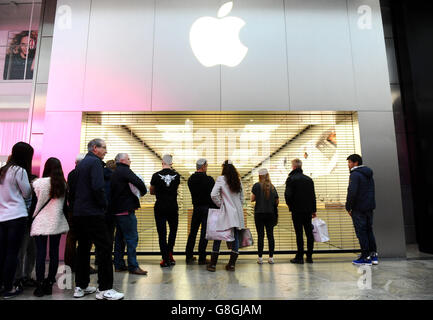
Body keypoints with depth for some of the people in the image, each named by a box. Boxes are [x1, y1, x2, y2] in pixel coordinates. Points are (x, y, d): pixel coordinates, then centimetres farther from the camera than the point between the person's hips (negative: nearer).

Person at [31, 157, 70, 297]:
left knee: (40, 253, 3)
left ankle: (40, 285, 6)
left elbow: (36, 202, 0)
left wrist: (33, 216, 13)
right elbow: (64, 204, 5)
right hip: (57, 222, 2)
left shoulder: (38, 182, -6)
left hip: (41, 222, -2)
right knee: (54, 253, 8)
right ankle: (49, 284, 14)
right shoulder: (63, 184, 1)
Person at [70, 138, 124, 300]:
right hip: (93, 213, -9)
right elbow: (98, 187, -22)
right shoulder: (95, 162, -10)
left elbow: (73, 188, 20)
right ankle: (105, 289, -1)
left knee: (83, 248, 15)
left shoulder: (81, 163, 17)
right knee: (104, 248, -5)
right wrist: (104, 205, -9)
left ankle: (80, 286, 24)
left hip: (78, 213, 10)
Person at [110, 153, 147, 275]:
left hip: (117, 210, 10)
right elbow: (138, 182, -24)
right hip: (126, 210, -10)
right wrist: (143, 192, -5)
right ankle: (133, 266, -3)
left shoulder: (115, 173, 18)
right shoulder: (125, 170, -11)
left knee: (119, 237, 14)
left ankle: (118, 264, 21)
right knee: (132, 237, -6)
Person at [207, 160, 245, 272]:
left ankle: (213, 264, 10)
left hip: (226, 212, -4)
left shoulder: (221, 179, -7)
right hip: (238, 213, 4)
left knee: (218, 237, 5)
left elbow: (213, 195, -16)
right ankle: (232, 264, 13)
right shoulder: (238, 180, 8)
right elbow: (242, 197, 11)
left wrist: (220, 204, -2)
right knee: (235, 238, 8)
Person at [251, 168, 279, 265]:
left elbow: (252, 199, -6)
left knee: (260, 235, 2)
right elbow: (277, 201, 4)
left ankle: (260, 258, 7)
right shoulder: (272, 187, 3)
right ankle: (271, 257, 12)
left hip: (259, 213, -2)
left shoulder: (256, 185, -6)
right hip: (270, 213, 3)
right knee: (270, 235, 8)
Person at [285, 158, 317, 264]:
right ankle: (309, 256, 17)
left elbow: (288, 195, -16)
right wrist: (313, 210, 15)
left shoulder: (291, 179, -9)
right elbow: (313, 196, 10)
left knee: (299, 234, 0)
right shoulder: (309, 179, 9)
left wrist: (290, 205, 3)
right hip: (308, 210, 5)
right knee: (309, 233, 10)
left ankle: (299, 257, 5)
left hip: (297, 211, -5)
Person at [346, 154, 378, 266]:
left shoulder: (355, 174, -13)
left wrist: (349, 207, -11)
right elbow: (371, 191, 18)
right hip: (370, 207, 9)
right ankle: (373, 255, 19)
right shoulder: (369, 174, 16)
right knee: (369, 230, 15)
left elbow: (352, 193, -21)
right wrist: (370, 204, 17)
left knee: (361, 232, -2)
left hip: (359, 209, -9)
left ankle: (366, 257, 3)